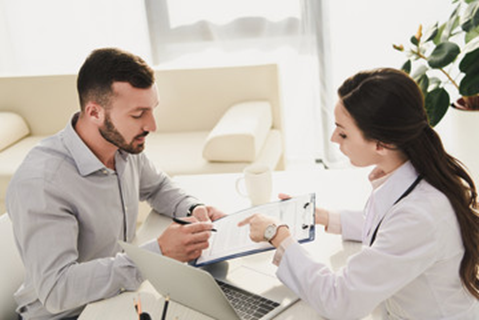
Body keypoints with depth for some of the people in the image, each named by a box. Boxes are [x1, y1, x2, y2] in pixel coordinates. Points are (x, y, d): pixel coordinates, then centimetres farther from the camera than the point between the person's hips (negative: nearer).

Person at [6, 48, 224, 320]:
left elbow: (157, 186, 17)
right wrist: (159, 252, -33)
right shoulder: (39, 184, -27)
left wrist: (194, 210, -4)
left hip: (121, 292, 7)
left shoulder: (125, 146, -4)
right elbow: (55, 289, -32)